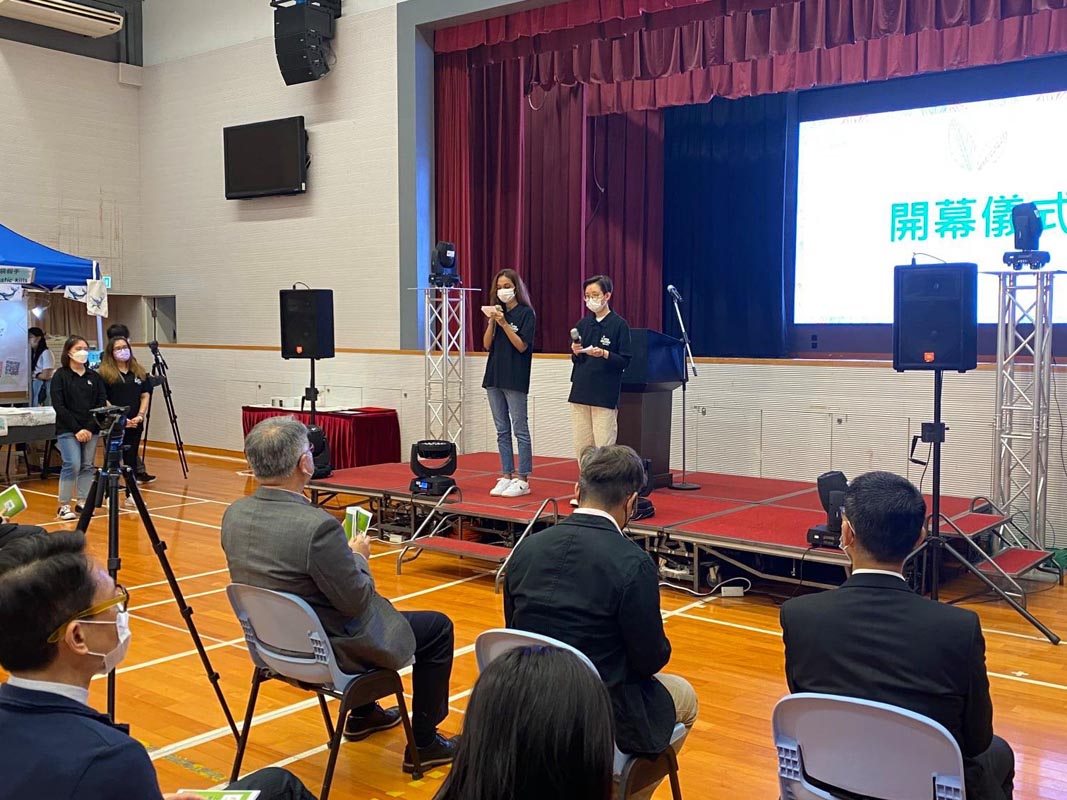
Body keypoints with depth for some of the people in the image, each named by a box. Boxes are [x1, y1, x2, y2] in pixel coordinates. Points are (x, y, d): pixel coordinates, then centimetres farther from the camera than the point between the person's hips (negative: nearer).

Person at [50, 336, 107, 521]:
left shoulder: (94, 376, 9)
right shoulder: (60, 376, -2)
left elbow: (102, 402, 4)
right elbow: (58, 406, -8)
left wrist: (90, 427, -8)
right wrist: (76, 429, -14)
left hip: (91, 430, 4)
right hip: (67, 430, -4)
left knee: (87, 466, 5)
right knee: (72, 465, -11)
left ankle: (83, 503, 13)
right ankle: (64, 506, -2)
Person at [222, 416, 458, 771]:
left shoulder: (233, 515, -8)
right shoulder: (318, 526, -32)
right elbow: (357, 601, -22)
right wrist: (358, 556, -3)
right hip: (330, 653, -8)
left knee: (373, 609, 34)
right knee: (438, 627, 11)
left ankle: (362, 714, 45)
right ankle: (424, 744, 19)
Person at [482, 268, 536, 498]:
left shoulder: (526, 313, -4)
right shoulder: (497, 312, 13)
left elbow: (522, 346, -11)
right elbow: (487, 344, 7)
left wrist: (504, 323, -17)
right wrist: (492, 322, -7)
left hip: (515, 378, -6)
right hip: (494, 376, 6)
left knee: (520, 430, -3)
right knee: (502, 431, 8)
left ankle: (523, 480, 0)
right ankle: (506, 476, 13)